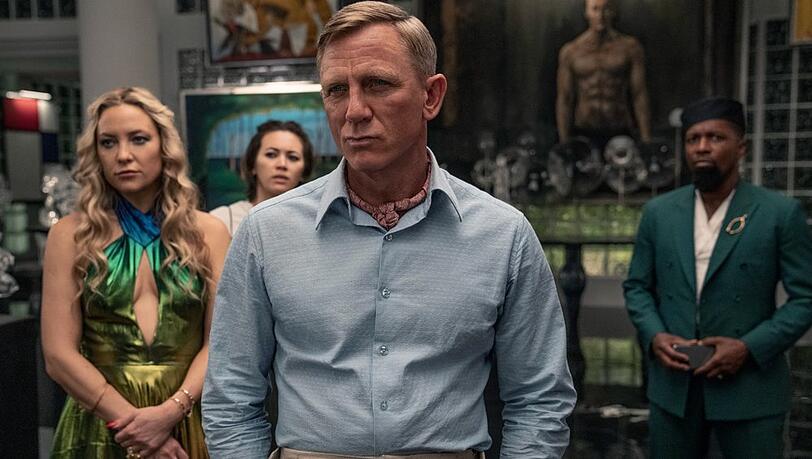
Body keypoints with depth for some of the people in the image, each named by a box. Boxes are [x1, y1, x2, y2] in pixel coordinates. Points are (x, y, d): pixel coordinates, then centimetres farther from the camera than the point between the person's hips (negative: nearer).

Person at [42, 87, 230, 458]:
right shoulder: (70, 235, -2)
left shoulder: (208, 232, 0)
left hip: (190, 424, 1)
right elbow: (59, 355, -5)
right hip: (100, 425, 0)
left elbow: (220, 341, -4)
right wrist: (131, 419, -13)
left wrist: (171, 410, -17)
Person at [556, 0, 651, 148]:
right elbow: (564, 100, 5)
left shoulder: (630, 47, 5)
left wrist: (646, 141, -3)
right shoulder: (570, 51, 6)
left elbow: (639, 95, 3)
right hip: (584, 136, 0)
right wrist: (564, 145, 1)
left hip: (620, 135, 0)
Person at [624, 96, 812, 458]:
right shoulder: (658, 212, 4)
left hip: (749, 386, -3)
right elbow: (637, 286, 10)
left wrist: (750, 347, -15)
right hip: (672, 383, 3)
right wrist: (654, 336, -8)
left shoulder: (780, 213, -5)